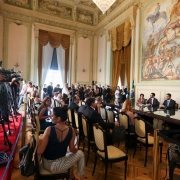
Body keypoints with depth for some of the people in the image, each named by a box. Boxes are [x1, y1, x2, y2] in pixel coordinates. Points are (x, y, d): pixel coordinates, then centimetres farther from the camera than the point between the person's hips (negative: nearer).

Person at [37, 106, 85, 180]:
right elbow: (72, 150, -5)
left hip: (47, 164, 2)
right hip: (58, 166, -2)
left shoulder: (49, 130, -22)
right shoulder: (71, 131, -17)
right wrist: (76, 149, 15)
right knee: (80, 154, 24)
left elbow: (39, 151, -20)